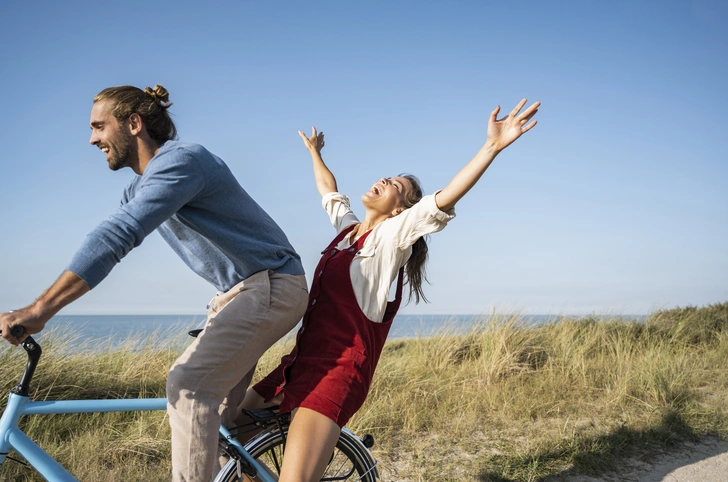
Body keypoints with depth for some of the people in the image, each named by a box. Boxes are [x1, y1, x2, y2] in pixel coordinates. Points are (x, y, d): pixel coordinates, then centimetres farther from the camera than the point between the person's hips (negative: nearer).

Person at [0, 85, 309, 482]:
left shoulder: (182, 160, -21)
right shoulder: (139, 189, 12)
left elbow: (117, 235, -32)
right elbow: (108, 240, 10)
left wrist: (40, 309, -36)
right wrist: (39, 308, 2)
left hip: (272, 286, -10)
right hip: (236, 293, 10)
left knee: (188, 385, -18)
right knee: (221, 407, 13)